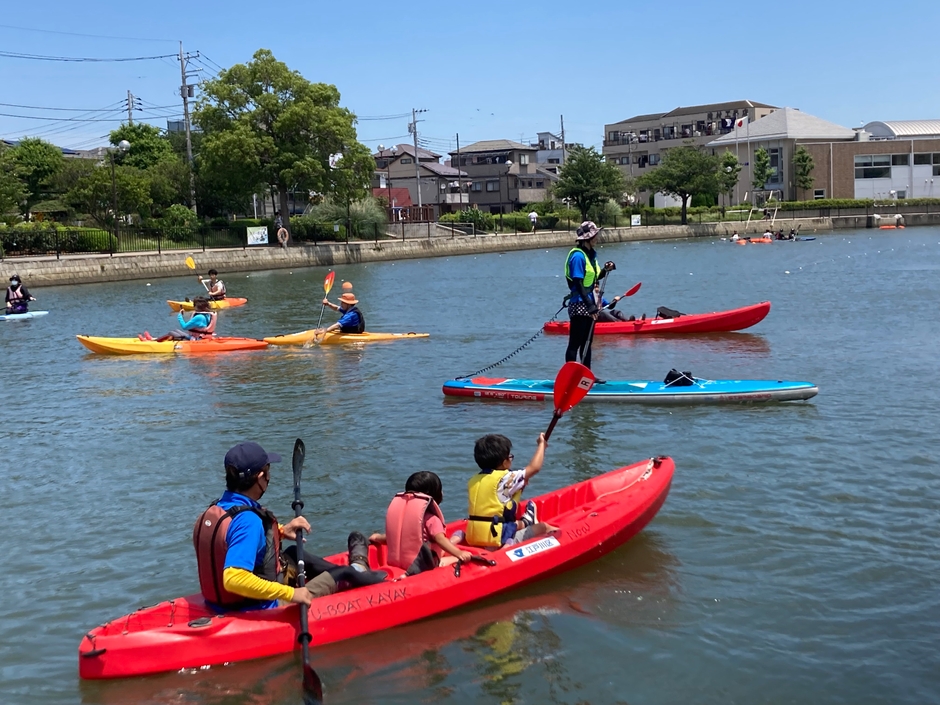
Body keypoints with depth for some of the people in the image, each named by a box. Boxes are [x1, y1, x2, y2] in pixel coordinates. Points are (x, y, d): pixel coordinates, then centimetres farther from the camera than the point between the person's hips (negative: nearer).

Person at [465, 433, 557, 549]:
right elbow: (534, 467, -4)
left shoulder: (472, 481, 11)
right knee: (542, 527, 0)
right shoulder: (505, 478, -10)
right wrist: (541, 444, 11)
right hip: (497, 539, -7)